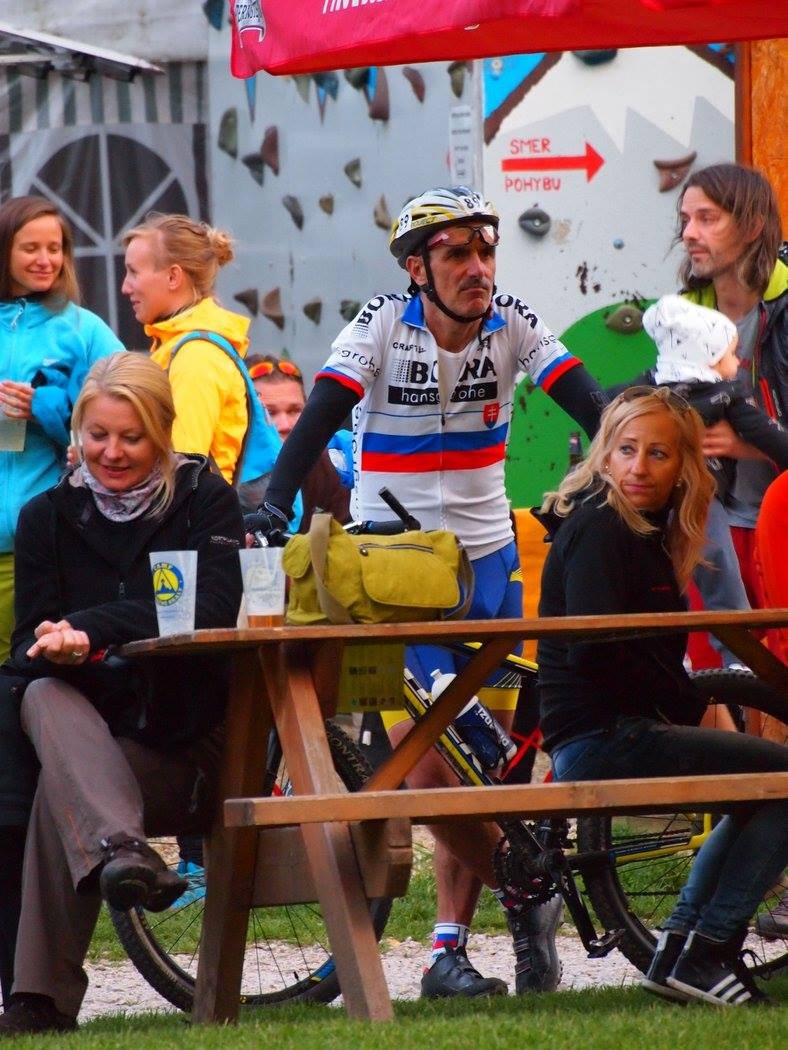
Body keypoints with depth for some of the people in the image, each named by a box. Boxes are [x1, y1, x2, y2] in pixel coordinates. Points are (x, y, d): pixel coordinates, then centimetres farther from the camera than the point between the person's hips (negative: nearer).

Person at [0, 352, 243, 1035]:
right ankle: (118, 847, -59)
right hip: (91, 726, 2)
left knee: (59, 794, -31)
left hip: (186, 739, -2)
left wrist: (92, 631, -29)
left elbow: (210, 611, -16)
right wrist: (60, 652, -26)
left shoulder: (203, 499, 1)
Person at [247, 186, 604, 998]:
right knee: (427, 766, -14)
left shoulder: (512, 323, -3)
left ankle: (450, 947, 8)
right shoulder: (382, 327, -10)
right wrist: (273, 504, -35)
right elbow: (317, 419, -20)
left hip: (487, 563, 3)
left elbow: (594, 410, -10)